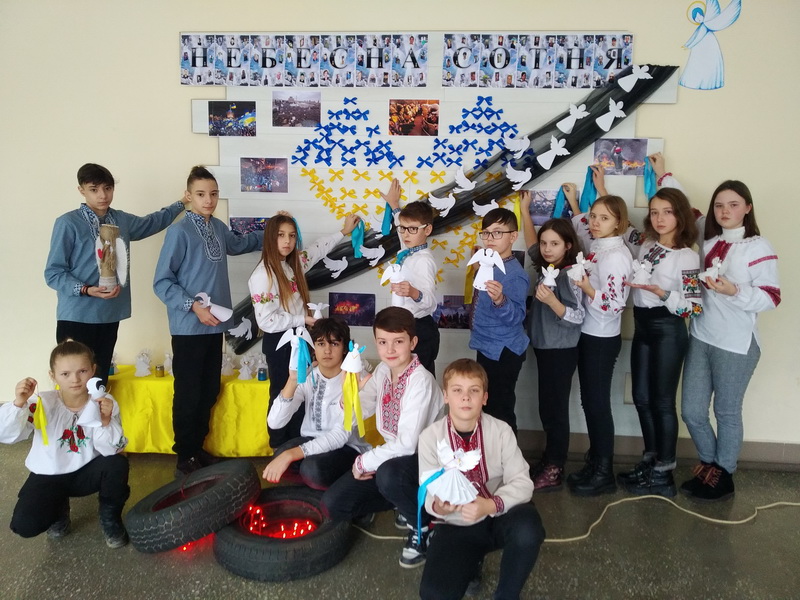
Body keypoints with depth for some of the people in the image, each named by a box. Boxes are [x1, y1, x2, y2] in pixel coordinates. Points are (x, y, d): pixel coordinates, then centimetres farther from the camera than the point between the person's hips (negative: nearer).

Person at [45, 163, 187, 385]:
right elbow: (53, 273, -9)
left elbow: (154, 221, 30)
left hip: (109, 317, 5)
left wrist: (181, 204, 31)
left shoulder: (122, 220, 9)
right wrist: (87, 290, -22)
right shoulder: (68, 223, -8)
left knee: (98, 383, 10)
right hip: (76, 318, -5)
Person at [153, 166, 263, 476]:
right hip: (189, 327, -7)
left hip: (215, 324, 7)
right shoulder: (180, 231, -13)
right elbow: (161, 282, -13)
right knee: (188, 395, 3)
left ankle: (198, 448, 29)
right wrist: (193, 306, -20)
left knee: (209, 392, 14)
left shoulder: (219, 228, 7)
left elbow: (239, 244, 32)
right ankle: (185, 457, 18)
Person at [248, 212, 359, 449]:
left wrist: (343, 231, 26)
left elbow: (318, 249, 24)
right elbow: (266, 321, -23)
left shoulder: (294, 263, 4)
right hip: (279, 342, -7)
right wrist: (303, 319, -18)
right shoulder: (262, 274, -19)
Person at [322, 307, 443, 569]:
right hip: (392, 456, 7)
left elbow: (407, 444, -27)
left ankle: (422, 524, -8)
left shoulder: (420, 380, -24)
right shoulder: (382, 371, -1)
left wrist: (363, 462, -17)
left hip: (424, 459, -7)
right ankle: (406, 501, 14)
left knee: (388, 475, -39)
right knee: (333, 504, -4)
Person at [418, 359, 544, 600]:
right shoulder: (430, 437, -11)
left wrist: (491, 505, -32)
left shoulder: (501, 430, -11)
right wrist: (437, 506, -30)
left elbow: (522, 482, -14)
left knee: (528, 530, -35)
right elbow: (428, 492, -6)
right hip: (457, 524, 0)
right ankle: (470, 564, 15)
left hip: (499, 516, 0)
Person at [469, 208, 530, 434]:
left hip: (503, 353, -10)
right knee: (486, 408, 22)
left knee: (500, 412, 2)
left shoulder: (515, 274, -21)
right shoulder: (488, 266, 6)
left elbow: (516, 316, -32)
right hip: (486, 348, 10)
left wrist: (500, 300, -45)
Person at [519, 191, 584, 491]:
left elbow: (578, 317, -21)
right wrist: (524, 209, 20)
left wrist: (551, 300, -36)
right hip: (545, 348, 8)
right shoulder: (546, 268, 6)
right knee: (547, 408, 14)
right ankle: (549, 460, 26)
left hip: (561, 351, -8)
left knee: (555, 409, -1)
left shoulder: (569, 275, -17)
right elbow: (531, 243, 21)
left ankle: (554, 471, 9)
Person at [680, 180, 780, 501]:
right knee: (691, 411, 8)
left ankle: (723, 475, 26)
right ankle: (708, 464, 31)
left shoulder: (758, 247, -7)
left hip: (736, 344, -5)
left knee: (727, 412, 9)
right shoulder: (706, 243, 8)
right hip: (700, 338, 5)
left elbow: (771, 297, -11)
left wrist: (734, 291, -26)